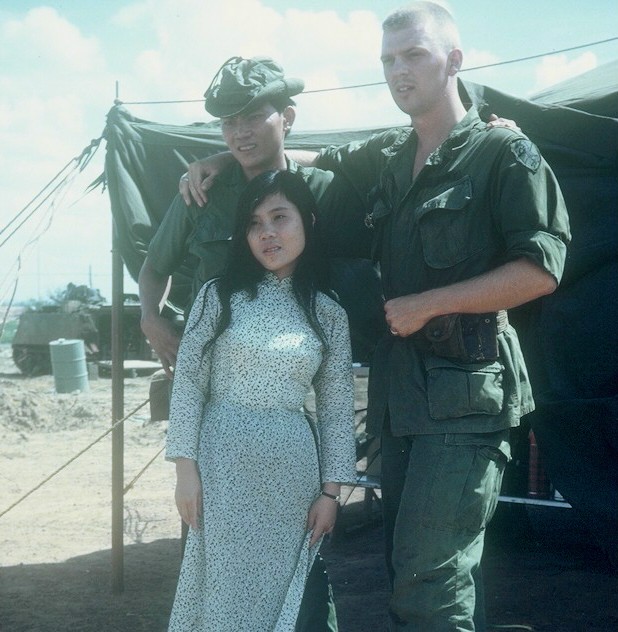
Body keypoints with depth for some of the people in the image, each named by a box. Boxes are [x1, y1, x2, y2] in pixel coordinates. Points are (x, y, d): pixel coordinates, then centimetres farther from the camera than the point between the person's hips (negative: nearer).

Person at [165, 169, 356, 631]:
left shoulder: (329, 314, 6)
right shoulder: (220, 296, 2)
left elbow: (337, 409, 7)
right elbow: (188, 382, -1)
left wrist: (330, 490, 3)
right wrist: (186, 468, -7)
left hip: (292, 468, 2)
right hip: (223, 459, -1)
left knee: (279, 593, 7)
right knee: (223, 590, 1)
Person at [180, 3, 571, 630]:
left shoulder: (504, 152, -4)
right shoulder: (385, 158, 15)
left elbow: (540, 270, -12)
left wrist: (428, 304, -12)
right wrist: (214, 164, 12)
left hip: (467, 394, -7)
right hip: (401, 391, 7)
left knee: (427, 576, -10)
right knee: (408, 571, 11)